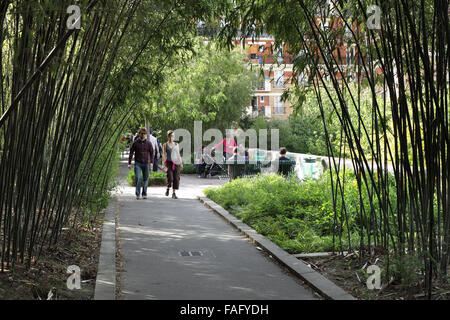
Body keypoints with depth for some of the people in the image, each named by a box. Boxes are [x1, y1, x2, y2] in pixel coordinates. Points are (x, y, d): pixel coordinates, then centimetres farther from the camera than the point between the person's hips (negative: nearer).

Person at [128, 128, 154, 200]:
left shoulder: (148, 143, 2)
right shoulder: (135, 143, -1)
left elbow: (151, 153, 8)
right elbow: (131, 153, 3)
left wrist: (151, 162, -2)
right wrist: (129, 163, -1)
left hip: (146, 163, 2)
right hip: (137, 163, -1)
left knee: (145, 179, 5)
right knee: (138, 178, -12)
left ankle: (144, 194, 17)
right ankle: (137, 194, -6)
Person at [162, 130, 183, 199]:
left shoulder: (176, 145, 13)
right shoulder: (165, 145, 4)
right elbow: (164, 155, 0)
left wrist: (181, 163, 10)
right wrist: (164, 165, -8)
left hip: (176, 163, 3)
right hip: (169, 162, -3)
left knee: (176, 178, -2)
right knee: (170, 178, -14)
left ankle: (174, 193, 7)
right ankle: (168, 189, 13)